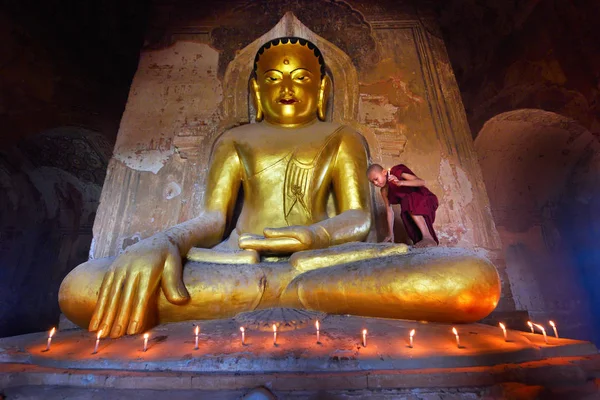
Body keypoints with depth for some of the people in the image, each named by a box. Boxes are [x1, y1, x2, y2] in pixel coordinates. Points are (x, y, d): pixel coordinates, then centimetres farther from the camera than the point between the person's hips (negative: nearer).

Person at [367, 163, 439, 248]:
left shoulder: (397, 173, -16)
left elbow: (422, 182, -25)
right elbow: (389, 211, 0)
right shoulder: (384, 191, 0)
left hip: (426, 200, -6)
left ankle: (428, 237, -39)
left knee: (408, 202, -33)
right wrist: (390, 233, -4)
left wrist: (401, 183, -41)